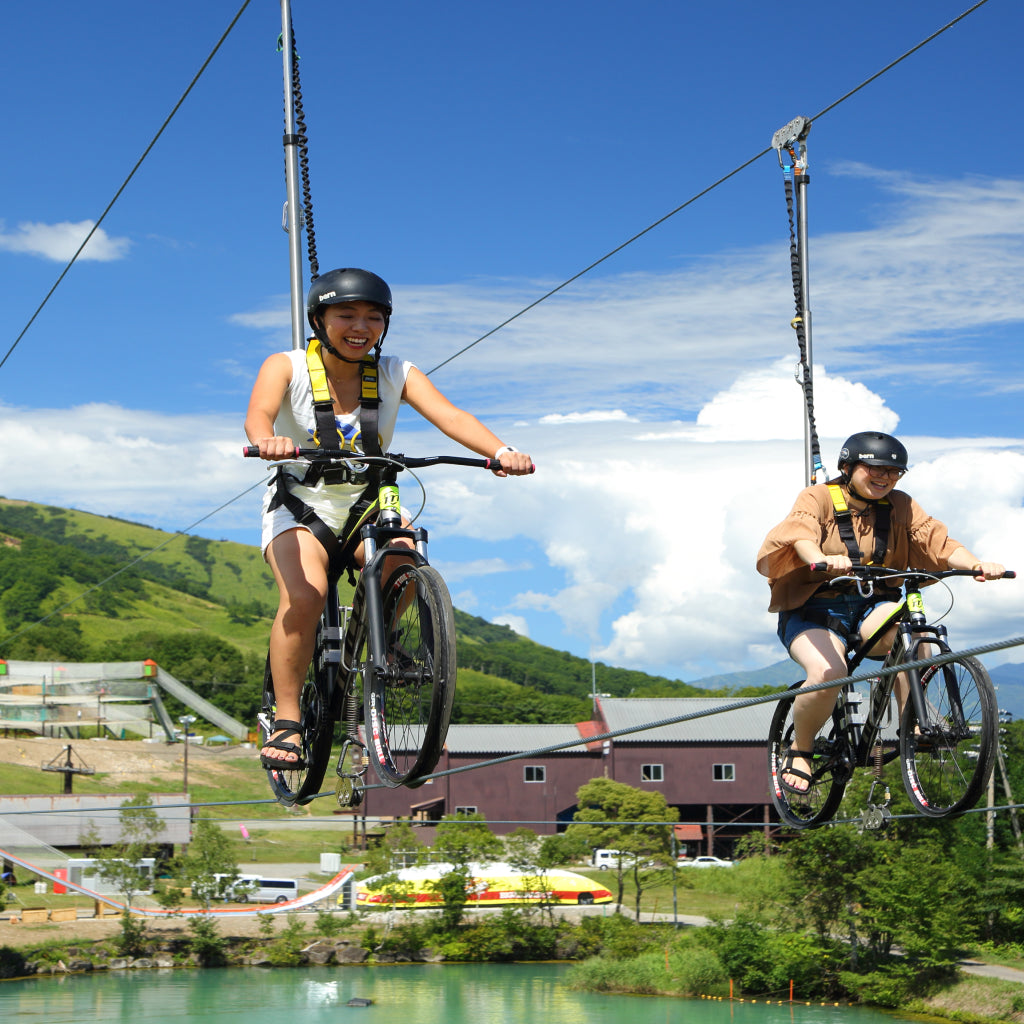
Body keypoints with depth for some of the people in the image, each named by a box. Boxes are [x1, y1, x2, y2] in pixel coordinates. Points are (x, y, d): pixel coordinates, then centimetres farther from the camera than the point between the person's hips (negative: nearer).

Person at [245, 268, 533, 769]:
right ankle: (286, 720, -17)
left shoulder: (395, 374, -6)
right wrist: (267, 441, -56)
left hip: (368, 507, 2)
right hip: (300, 506, -2)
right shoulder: (288, 367, -11)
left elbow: (449, 416, -22)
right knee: (304, 596, -29)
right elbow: (259, 412, -31)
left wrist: (501, 451, -42)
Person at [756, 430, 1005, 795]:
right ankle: (799, 751, -6)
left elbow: (939, 541, -9)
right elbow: (801, 534, -27)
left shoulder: (900, 506, 6)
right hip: (814, 609, -3)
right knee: (827, 673, -33)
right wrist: (823, 561, -51)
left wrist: (975, 565, -30)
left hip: (872, 608, 3)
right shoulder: (818, 498, -6)